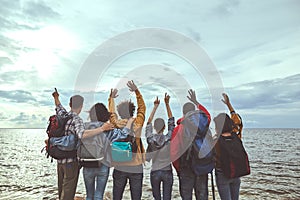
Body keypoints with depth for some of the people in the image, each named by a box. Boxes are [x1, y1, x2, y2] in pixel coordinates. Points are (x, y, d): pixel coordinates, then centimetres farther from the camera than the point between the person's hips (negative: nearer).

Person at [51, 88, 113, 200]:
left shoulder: (62, 115, 3)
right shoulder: (76, 120, -19)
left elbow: (58, 107, 26)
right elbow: (82, 134, -38)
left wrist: (56, 97, 45)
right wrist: (102, 129, -38)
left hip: (60, 159, 8)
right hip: (71, 161, -8)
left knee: (61, 189, 22)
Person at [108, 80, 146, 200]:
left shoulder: (116, 125, -8)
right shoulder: (137, 124, -11)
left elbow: (111, 112, 12)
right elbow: (142, 108, 5)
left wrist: (111, 97, 27)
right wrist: (136, 91, 11)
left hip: (119, 167, 1)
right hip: (136, 167, -1)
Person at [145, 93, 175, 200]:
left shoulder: (150, 139, -10)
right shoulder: (169, 138, -11)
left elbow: (148, 122, 0)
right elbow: (171, 121, -4)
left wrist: (155, 106, 2)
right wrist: (167, 103, -4)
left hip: (155, 173, 1)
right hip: (167, 172, -1)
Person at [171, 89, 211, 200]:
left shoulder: (178, 129, -11)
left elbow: (173, 152, -10)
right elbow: (207, 115, 20)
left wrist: (178, 169, 5)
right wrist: (196, 102, 25)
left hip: (185, 167, -2)